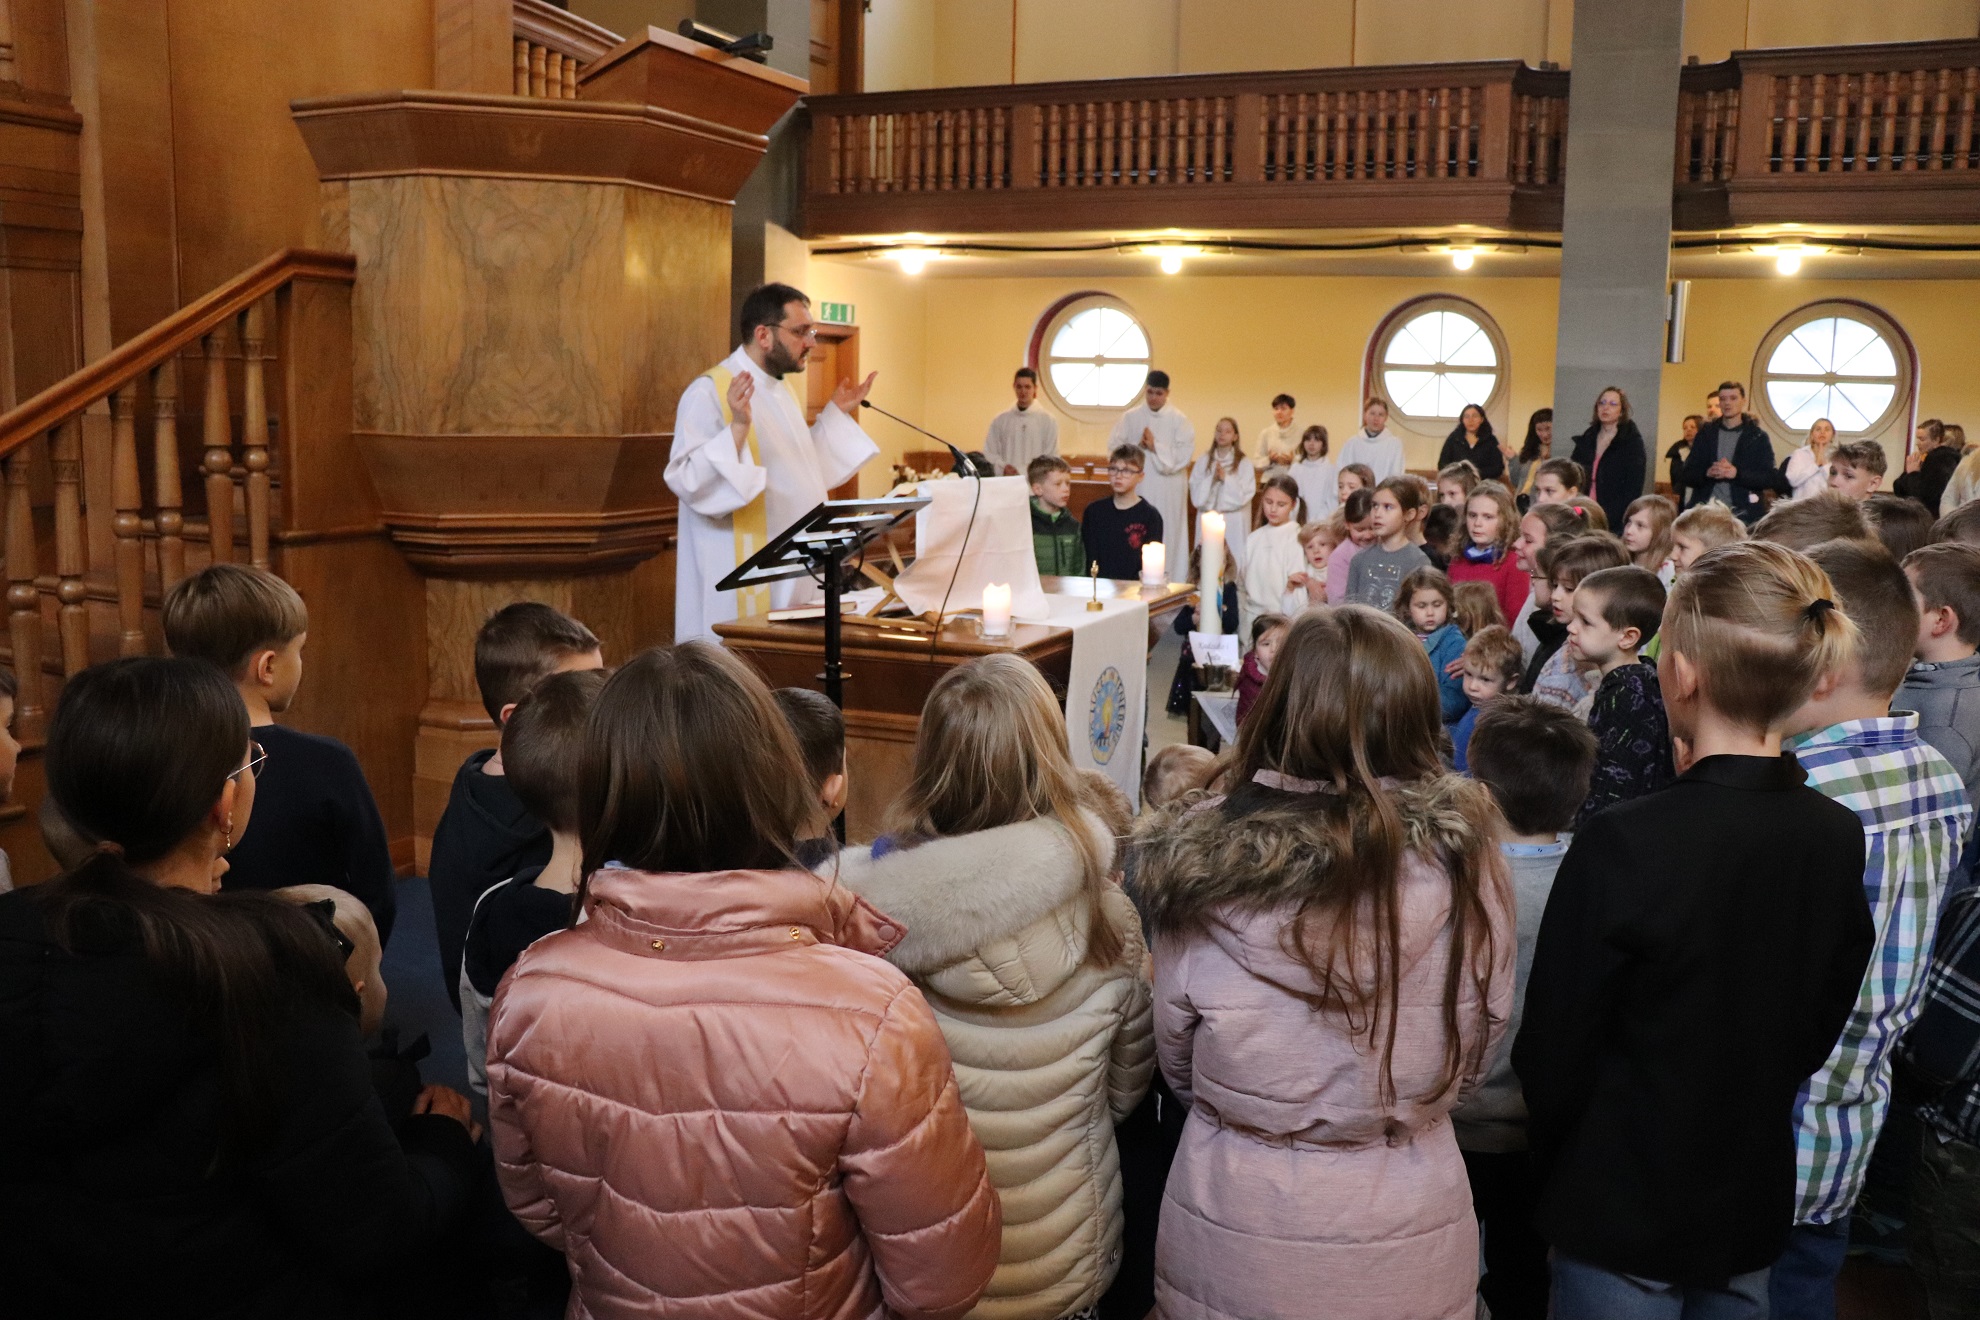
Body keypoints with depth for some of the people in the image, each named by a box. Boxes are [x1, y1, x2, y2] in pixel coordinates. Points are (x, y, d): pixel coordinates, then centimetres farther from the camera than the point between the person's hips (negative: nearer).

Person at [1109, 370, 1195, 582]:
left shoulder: (1179, 420, 2)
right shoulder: (1130, 417, 8)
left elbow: (1184, 454, -6)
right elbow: (1115, 448, 4)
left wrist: (1156, 447, -11)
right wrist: (1138, 446, -12)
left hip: (1168, 491, -2)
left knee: (1166, 538, -2)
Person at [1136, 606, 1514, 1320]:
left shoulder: (1197, 856, -17)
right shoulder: (1462, 852, -16)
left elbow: (1177, 1060, -4)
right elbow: (1474, 1050, -2)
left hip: (1233, 1240, 0)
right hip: (1406, 1240, 1)